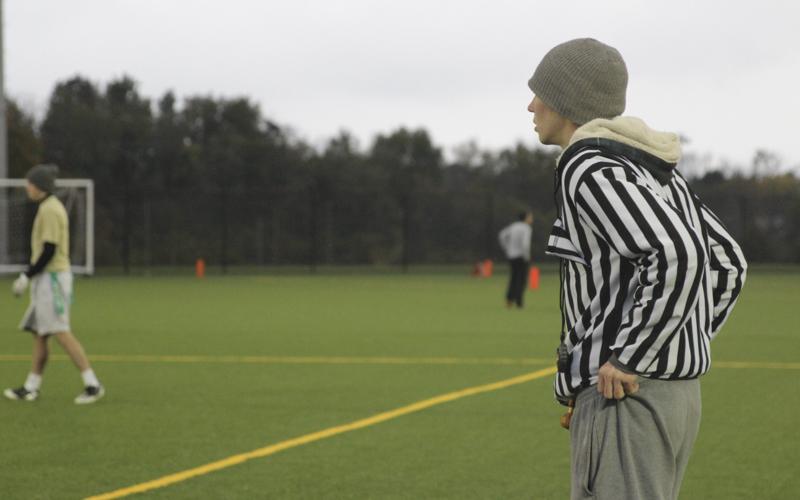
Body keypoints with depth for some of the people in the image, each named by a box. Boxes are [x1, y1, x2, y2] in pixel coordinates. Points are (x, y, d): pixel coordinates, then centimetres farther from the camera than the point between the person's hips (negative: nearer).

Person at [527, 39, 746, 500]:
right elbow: (726, 261, 22)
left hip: (626, 397, -10)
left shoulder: (591, 168, -13)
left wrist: (629, 359, -19)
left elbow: (679, 256, -27)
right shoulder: (647, 168, 17)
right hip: (670, 395, 10)